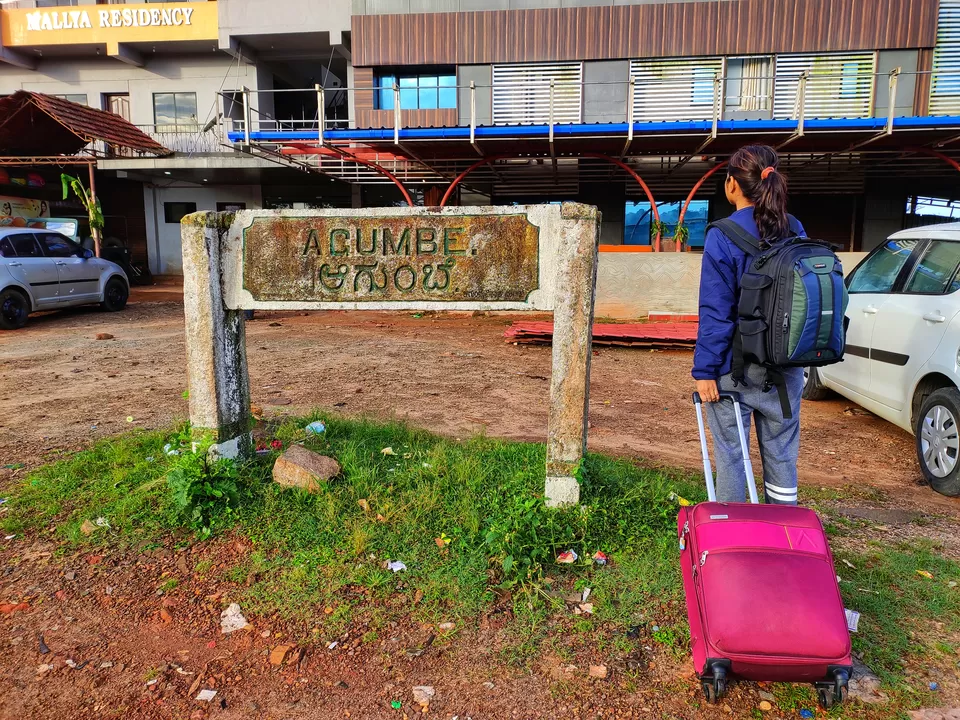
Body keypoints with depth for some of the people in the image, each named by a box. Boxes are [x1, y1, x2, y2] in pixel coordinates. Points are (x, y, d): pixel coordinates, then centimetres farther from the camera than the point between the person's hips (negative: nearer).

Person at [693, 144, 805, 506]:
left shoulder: (723, 236, -12)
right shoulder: (794, 230, 4)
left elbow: (715, 311, -14)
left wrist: (704, 370, -11)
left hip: (736, 366, -5)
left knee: (730, 454, 6)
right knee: (781, 455, 14)